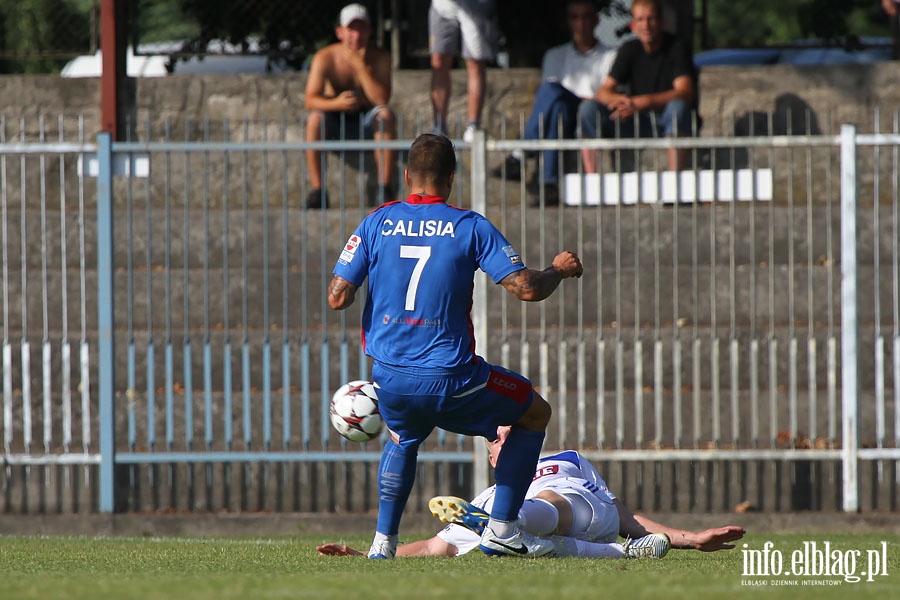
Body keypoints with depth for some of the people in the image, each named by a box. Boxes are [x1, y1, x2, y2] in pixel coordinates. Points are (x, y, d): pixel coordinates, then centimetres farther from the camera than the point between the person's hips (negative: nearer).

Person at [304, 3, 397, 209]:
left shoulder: (380, 57, -10)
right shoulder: (325, 58, -12)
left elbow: (382, 99, -22)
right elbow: (311, 101, -20)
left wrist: (361, 66, -26)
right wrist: (336, 103, -41)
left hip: (367, 123, 1)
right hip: (336, 124, -1)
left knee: (386, 114, -30)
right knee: (315, 118, -31)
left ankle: (384, 186, -29)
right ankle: (316, 189, -28)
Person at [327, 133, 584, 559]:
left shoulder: (377, 223, 2)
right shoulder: (470, 227, -4)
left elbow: (337, 298, -2)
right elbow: (526, 288, -9)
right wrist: (559, 271, 12)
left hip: (391, 379, 3)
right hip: (451, 380, -3)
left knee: (403, 438, 37)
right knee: (535, 414, 21)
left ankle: (384, 540, 25)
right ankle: (501, 529, 17)